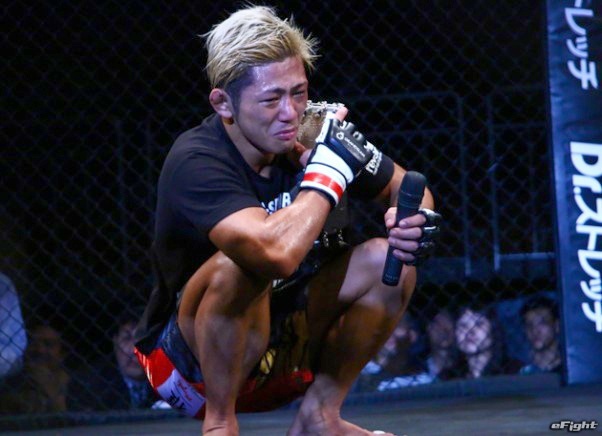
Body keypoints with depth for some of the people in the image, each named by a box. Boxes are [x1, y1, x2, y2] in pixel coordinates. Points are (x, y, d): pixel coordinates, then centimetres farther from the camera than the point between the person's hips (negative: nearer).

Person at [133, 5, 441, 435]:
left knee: (387, 259, -8)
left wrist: (414, 218, -14)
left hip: (283, 347, 7)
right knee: (243, 263, -35)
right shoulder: (195, 162, -27)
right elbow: (277, 251, -45)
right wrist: (328, 172, -30)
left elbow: (402, 183, 11)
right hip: (190, 362, -7)